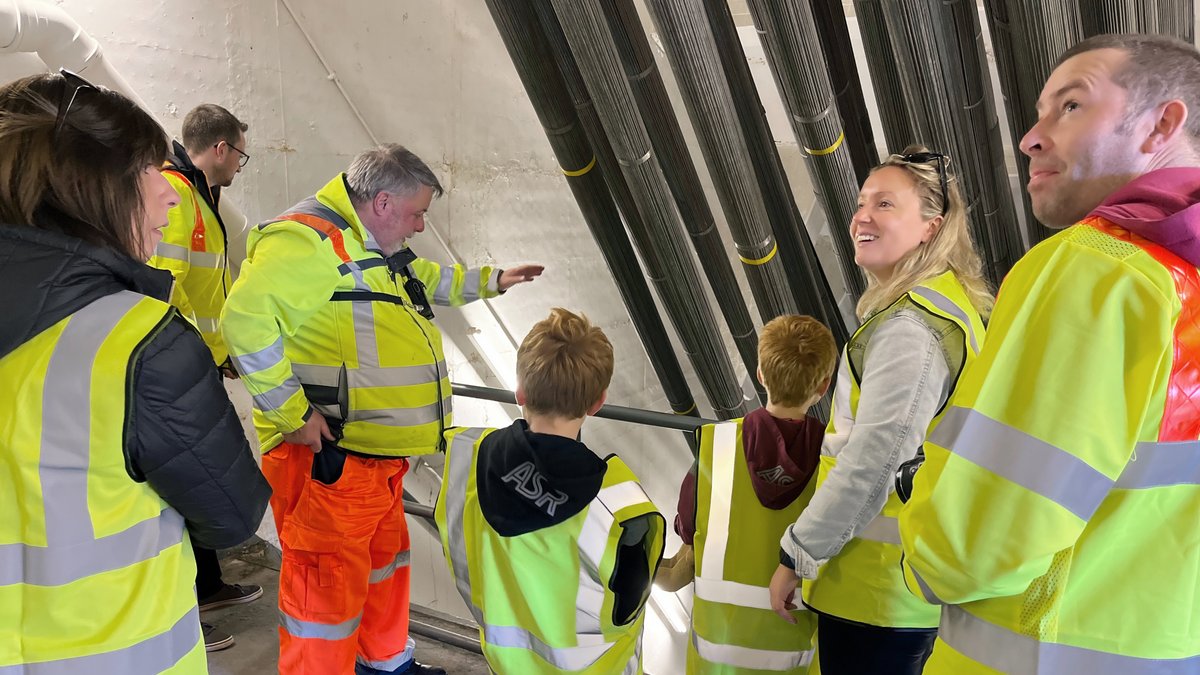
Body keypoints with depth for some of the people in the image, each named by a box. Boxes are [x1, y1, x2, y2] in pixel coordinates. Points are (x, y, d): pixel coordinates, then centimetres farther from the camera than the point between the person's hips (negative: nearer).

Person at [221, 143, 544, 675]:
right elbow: (245, 320, -29)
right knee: (330, 584, 1)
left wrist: (489, 281, 34)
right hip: (326, 456, -11)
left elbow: (427, 278, 34)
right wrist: (292, 414, -27)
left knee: (385, 556, 26)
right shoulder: (305, 239, -20)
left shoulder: (380, 249, 14)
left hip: (377, 452, 11)